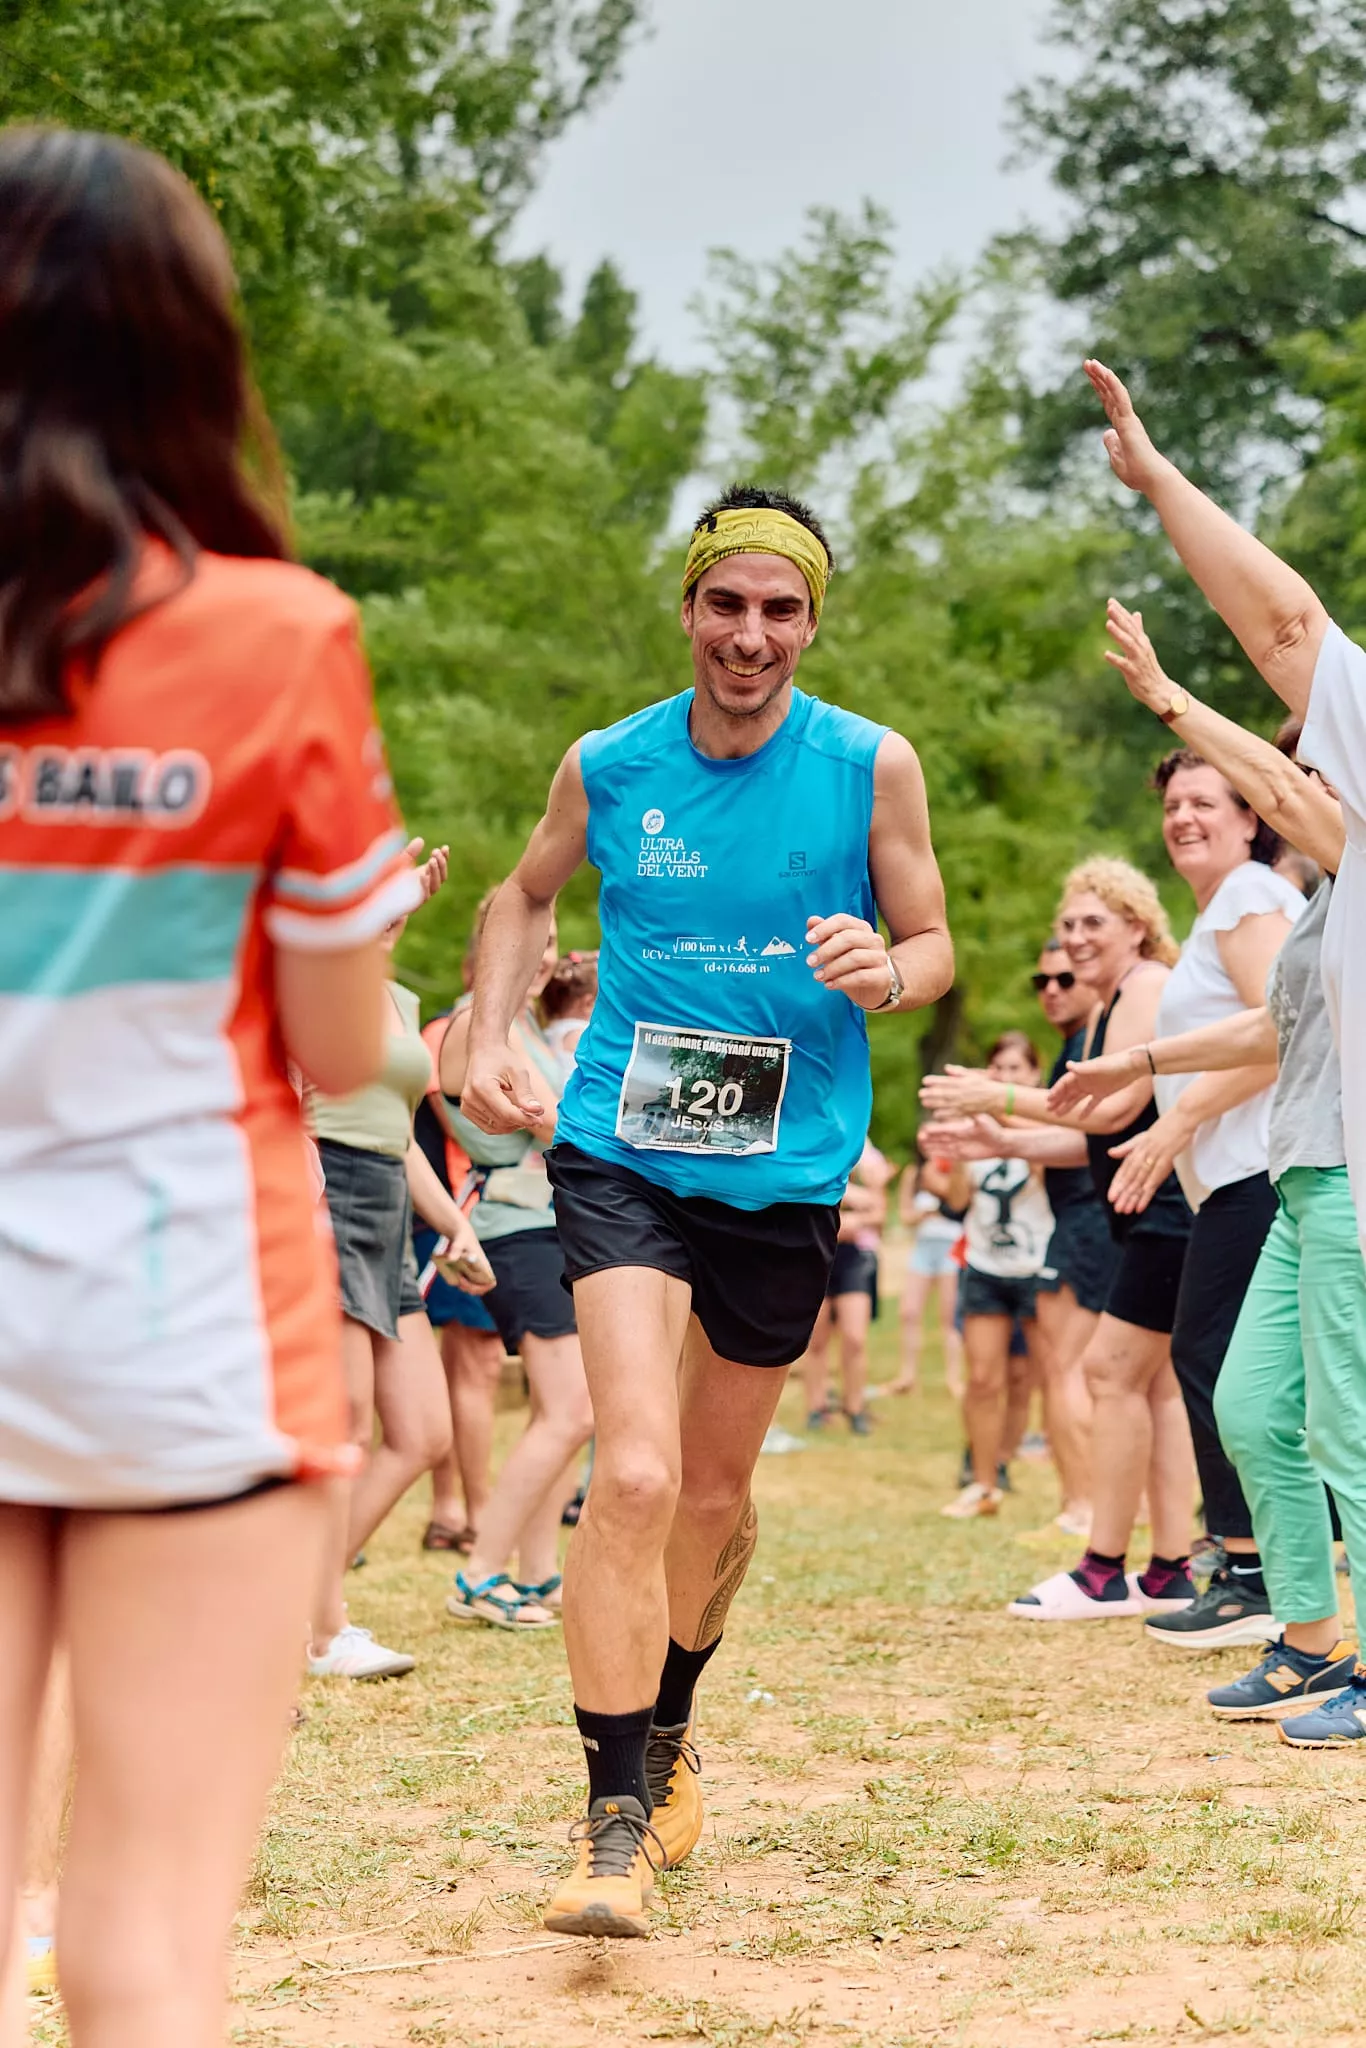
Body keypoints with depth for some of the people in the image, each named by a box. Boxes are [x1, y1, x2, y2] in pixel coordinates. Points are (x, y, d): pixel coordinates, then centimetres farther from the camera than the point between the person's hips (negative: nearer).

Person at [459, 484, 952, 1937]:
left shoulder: (872, 768, -4)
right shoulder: (607, 767, -1)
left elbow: (932, 944, 4)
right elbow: (526, 897, 17)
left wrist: (882, 971, -19)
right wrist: (489, 1042, 2)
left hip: (787, 1171, 1)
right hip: (622, 1156, -1)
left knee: (716, 1490, 16)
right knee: (635, 1477, -19)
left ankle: (666, 1733, 42)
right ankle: (614, 1822, -13)